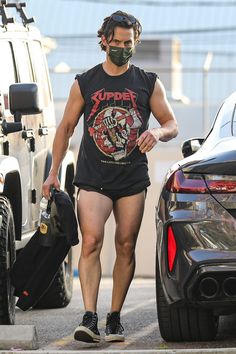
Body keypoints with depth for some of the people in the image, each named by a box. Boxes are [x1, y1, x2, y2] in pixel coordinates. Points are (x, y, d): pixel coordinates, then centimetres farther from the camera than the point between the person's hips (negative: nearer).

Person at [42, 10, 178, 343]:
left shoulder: (149, 83, 9)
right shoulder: (84, 84, 9)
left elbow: (172, 124, 10)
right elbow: (66, 128, 14)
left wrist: (158, 132, -14)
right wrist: (53, 172, 8)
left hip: (133, 179, 1)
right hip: (93, 179, -1)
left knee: (126, 247, 2)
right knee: (91, 242, -17)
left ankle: (115, 318, 10)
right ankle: (89, 317, -24)